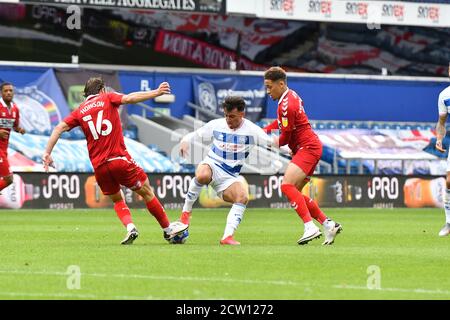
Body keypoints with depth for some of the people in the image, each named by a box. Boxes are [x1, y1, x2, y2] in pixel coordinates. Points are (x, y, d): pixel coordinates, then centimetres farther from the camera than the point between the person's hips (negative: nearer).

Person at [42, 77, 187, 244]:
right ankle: (168, 229, 15)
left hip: (99, 166, 4)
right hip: (119, 159, -4)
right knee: (147, 192, 9)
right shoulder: (108, 98, 7)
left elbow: (59, 128, 6)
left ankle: (130, 227, -5)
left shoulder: (79, 111, 15)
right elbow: (130, 98, -9)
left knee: (117, 200, 20)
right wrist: (156, 92, -10)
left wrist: (47, 153, 5)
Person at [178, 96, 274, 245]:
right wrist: (185, 141, -12)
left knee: (243, 197, -28)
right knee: (203, 175, -38)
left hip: (229, 177, 1)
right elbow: (194, 135, 9)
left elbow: (272, 143, -2)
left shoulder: (252, 130, -1)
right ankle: (186, 211, -18)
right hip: (211, 165, -1)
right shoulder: (216, 125, 1)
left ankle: (228, 236, -26)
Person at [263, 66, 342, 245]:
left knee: (287, 185, -22)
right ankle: (328, 225, 12)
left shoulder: (286, 105, -18)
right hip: (310, 148, 10)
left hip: (308, 148, -10)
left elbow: (285, 138, -12)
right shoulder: (290, 96, 13)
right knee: (294, 192, 11)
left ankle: (310, 227, -31)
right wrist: (265, 130, 15)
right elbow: (281, 121, 29)